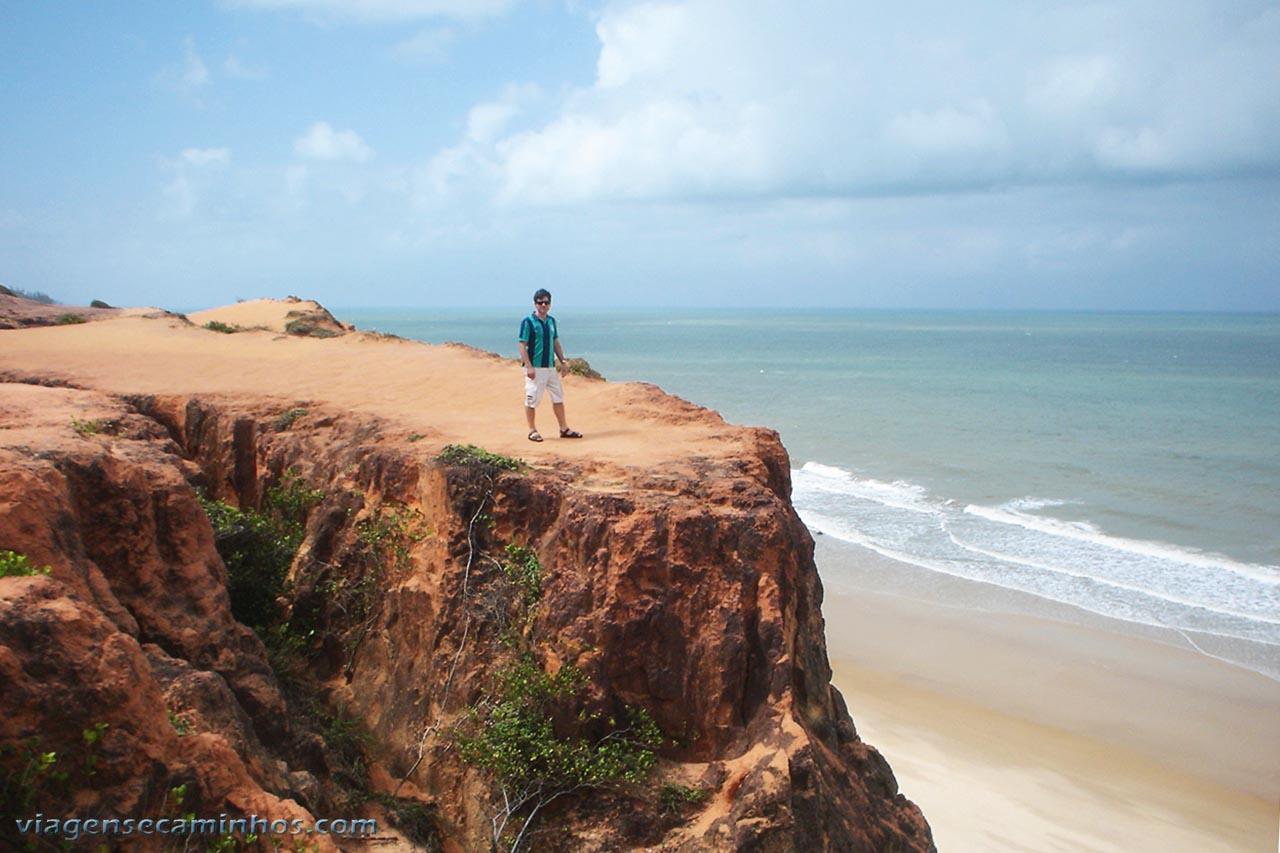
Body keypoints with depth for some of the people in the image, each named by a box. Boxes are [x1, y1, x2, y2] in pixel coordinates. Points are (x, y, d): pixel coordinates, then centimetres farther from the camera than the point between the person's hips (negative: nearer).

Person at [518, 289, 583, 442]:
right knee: (532, 400, -1)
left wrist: (562, 361, 13)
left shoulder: (551, 320, 12)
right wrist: (529, 367, -18)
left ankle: (564, 429, 17)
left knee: (558, 397, 10)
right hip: (535, 368, -7)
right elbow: (522, 345, -11)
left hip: (550, 367, 7)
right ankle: (532, 431, 10)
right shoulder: (528, 321, -8)